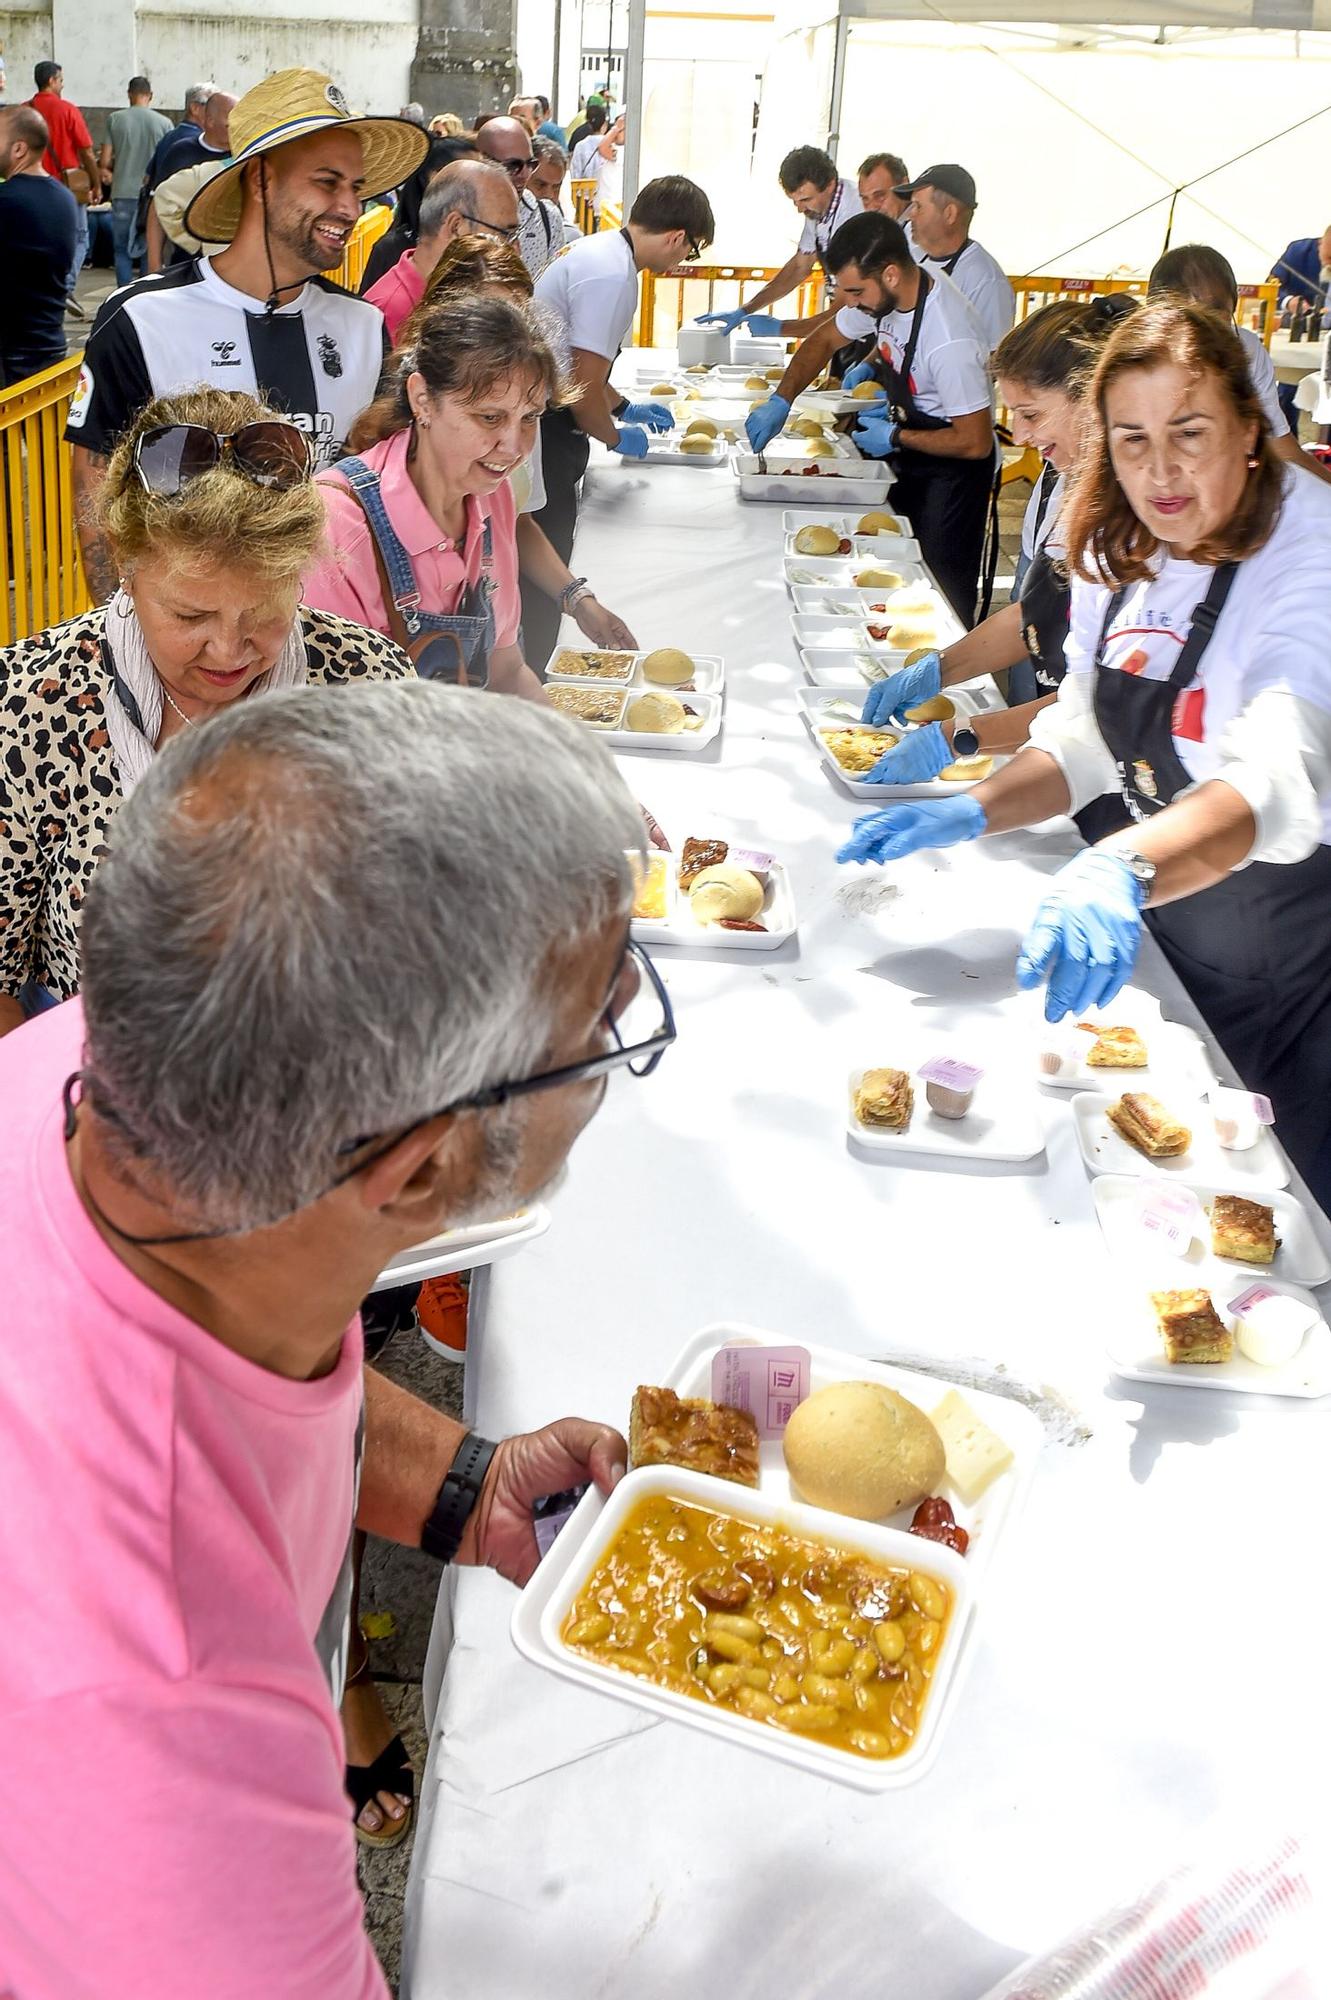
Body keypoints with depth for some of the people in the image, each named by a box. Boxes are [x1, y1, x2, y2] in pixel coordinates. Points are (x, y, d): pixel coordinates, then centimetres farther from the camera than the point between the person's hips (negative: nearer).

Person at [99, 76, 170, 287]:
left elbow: (104, 161, -2)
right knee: (151, 251, 8)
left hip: (123, 193, 0)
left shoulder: (115, 119, -1)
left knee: (123, 250, 8)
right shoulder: (164, 123, -2)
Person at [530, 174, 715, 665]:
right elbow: (583, 386, -20)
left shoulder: (600, 249, 13)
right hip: (547, 431, -10)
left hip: (540, 417, 10)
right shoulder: (612, 276, -19)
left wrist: (624, 407, 28)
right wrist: (616, 437, -2)